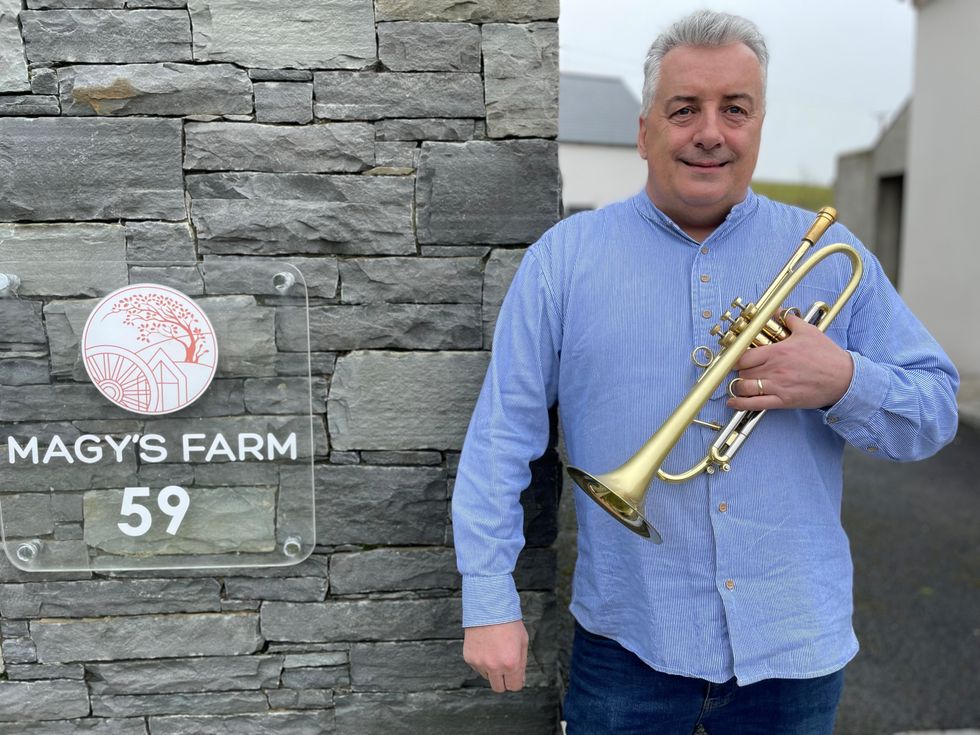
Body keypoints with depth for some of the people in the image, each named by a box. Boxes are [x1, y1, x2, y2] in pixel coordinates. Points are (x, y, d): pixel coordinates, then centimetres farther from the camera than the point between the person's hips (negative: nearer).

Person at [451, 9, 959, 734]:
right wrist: (490, 601, -9)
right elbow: (503, 435, -6)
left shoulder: (831, 254, 2)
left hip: (797, 645, 2)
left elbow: (937, 413, 4)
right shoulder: (565, 257, -4)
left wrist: (845, 383, -18)